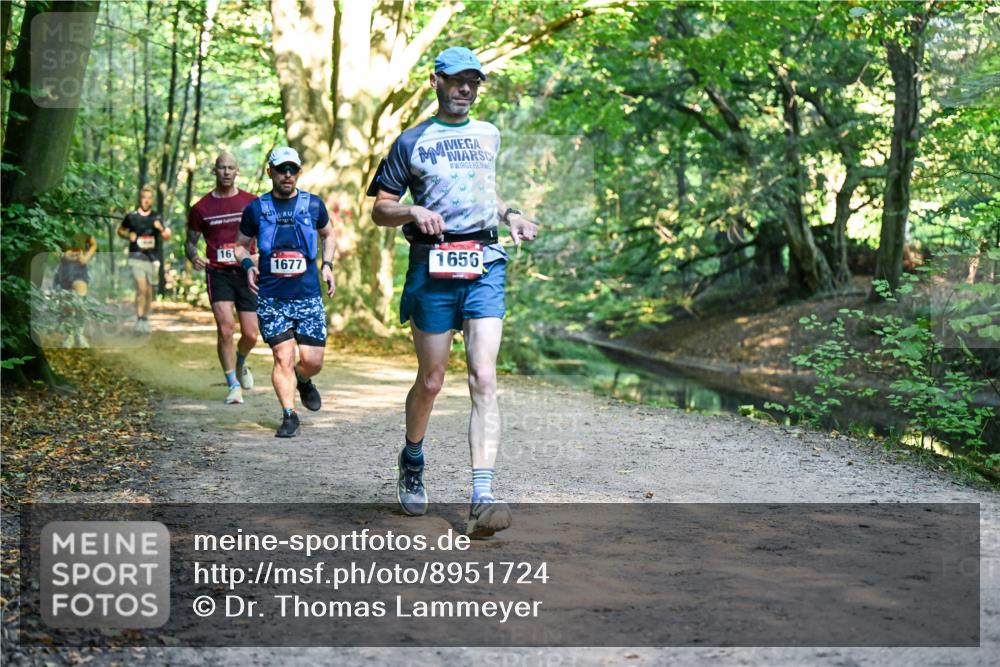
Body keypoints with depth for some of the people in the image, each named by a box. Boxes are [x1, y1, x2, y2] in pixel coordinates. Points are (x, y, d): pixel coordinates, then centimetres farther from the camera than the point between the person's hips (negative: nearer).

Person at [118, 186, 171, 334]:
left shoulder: (156, 218, 5)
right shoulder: (132, 217, 1)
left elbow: (167, 237, 1)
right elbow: (120, 230, 16)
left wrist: (161, 228, -19)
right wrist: (128, 235, -5)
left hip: (152, 259, 3)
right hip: (136, 257, -3)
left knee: (149, 291, 9)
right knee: (141, 288, -17)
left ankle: (146, 320, 22)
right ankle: (139, 321, -16)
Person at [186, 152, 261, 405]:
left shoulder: (251, 202, 4)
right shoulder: (201, 208, 4)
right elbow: (190, 241, 12)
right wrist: (194, 256, -10)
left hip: (246, 273, 1)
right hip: (218, 273, -1)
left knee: (251, 335, 0)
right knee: (225, 328, -17)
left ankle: (240, 363, 36)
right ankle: (233, 384, -4)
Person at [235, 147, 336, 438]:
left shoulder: (313, 204, 5)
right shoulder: (256, 209, 3)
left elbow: (328, 234, 23)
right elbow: (241, 245, 15)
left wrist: (327, 265, 8)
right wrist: (248, 265, -5)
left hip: (308, 296, 1)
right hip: (271, 297, -1)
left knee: (312, 360, -1)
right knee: (283, 357, -8)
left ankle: (302, 381, 34)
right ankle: (289, 415, 4)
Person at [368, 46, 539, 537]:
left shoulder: (489, 136, 18)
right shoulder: (412, 142, 6)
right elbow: (380, 210, 7)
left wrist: (509, 215, 15)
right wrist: (414, 211, -13)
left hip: (485, 264, 2)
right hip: (432, 266, -2)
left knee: (483, 379, -13)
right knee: (431, 381, 6)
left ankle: (482, 498, -19)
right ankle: (411, 462, 36)